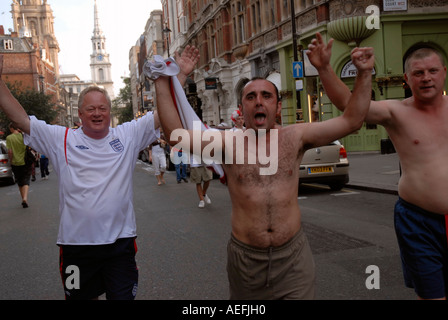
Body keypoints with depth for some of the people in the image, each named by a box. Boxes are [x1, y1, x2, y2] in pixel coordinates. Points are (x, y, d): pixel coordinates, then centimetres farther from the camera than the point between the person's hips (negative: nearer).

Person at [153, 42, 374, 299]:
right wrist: (163, 84, -15)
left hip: (293, 257, 0)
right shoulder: (229, 143, -4)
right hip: (245, 258, 0)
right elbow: (176, 135, -13)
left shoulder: (295, 138, -1)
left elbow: (351, 121, -2)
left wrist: (365, 74, -8)